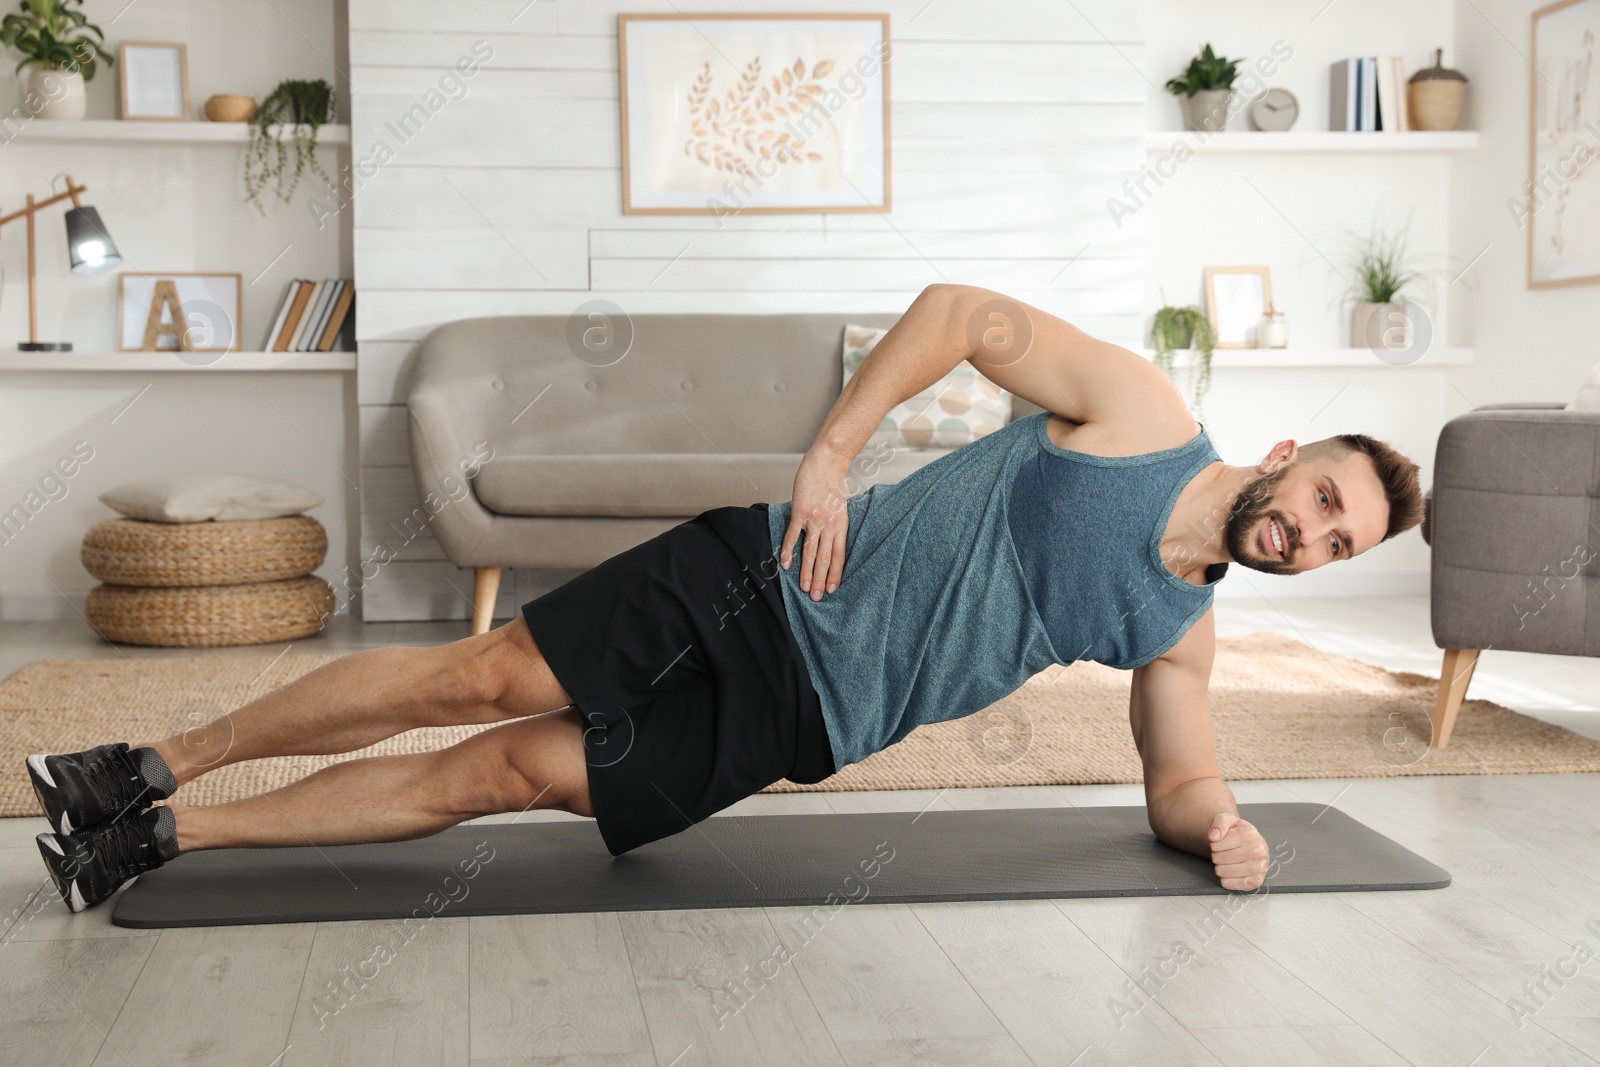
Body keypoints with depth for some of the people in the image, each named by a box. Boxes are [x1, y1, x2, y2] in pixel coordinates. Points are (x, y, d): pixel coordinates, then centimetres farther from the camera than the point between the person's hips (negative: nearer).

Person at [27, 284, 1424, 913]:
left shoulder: (1182, 633, 8)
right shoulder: (1141, 407, -4)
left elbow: (1178, 776, 15)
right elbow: (961, 311, -4)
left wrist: (1221, 824, -9)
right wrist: (833, 453, -13)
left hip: (803, 721, 3)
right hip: (772, 588, -2)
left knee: (502, 776, -5)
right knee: (480, 677, -9)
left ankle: (175, 833, 4)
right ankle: (163, 771, 7)